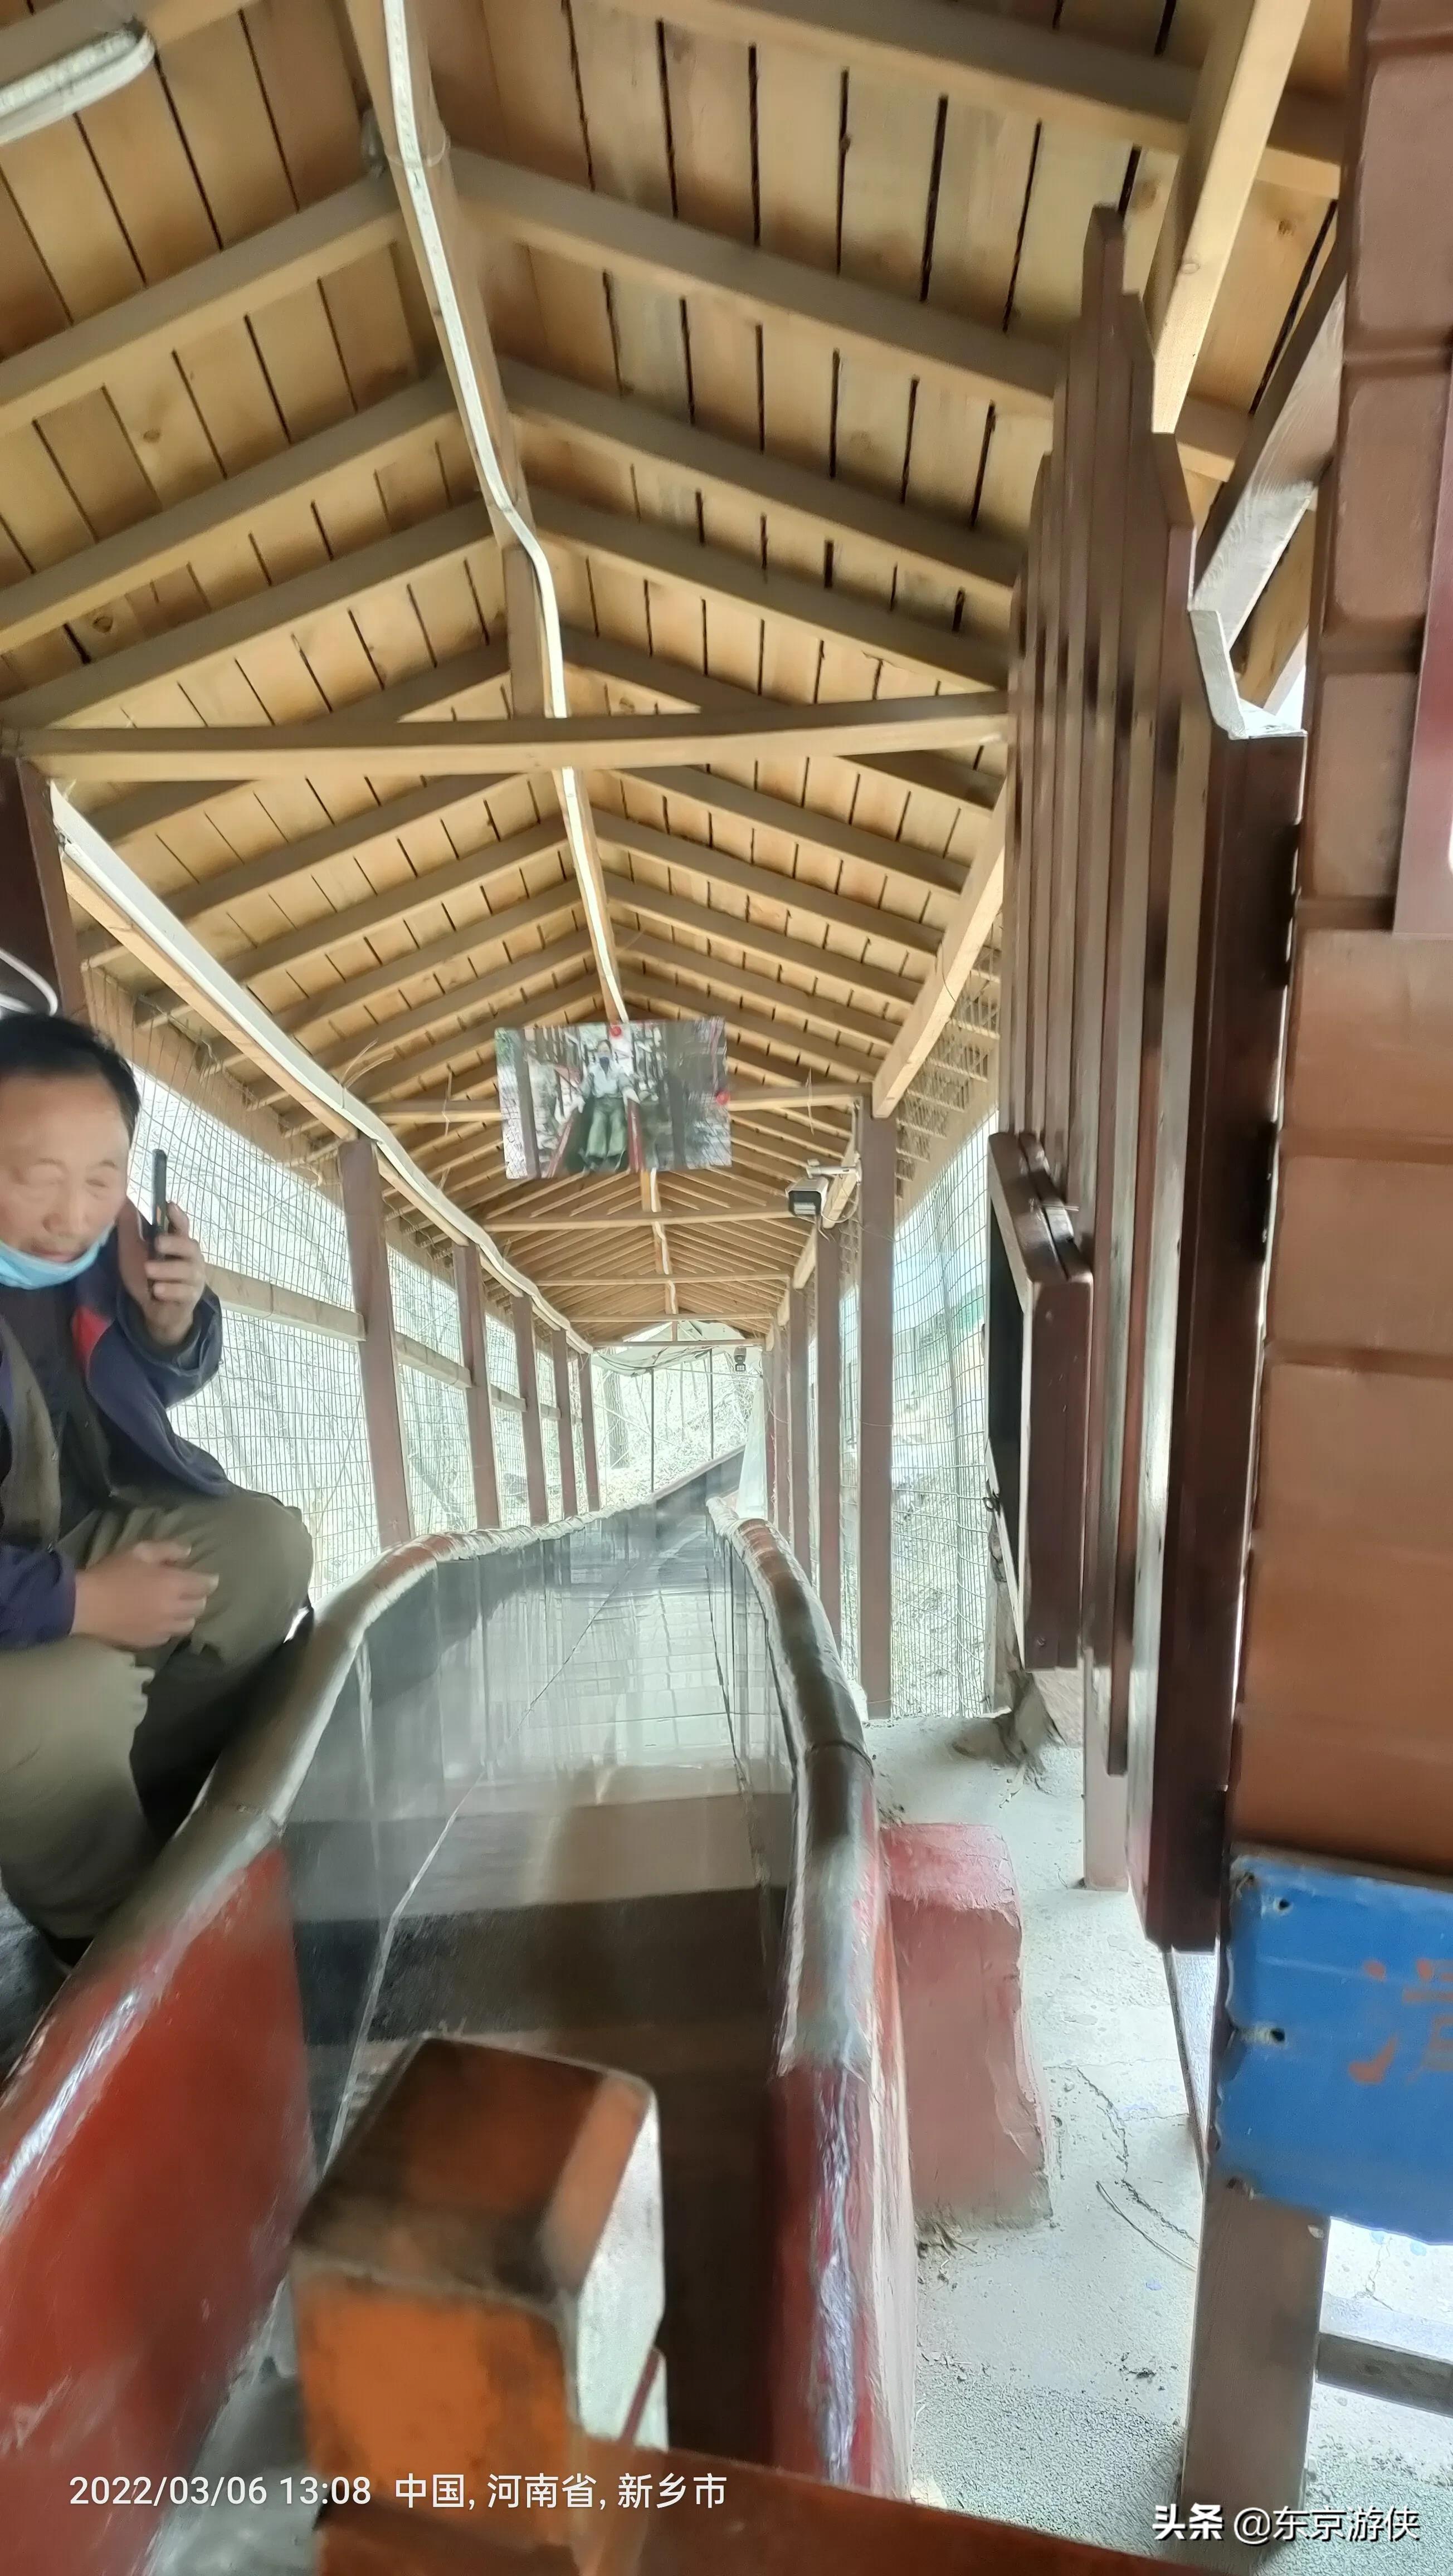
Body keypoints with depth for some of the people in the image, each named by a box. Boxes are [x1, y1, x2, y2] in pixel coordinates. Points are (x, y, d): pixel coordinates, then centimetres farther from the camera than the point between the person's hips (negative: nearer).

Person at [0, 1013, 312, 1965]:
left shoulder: (100, 1238, -10)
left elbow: (160, 1387, 7)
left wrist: (173, 1318, -15)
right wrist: (76, 1602, -25)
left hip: (77, 1534, 7)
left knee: (267, 1545, -2)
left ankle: (143, 1804, 8)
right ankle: (109, 1938, 3)